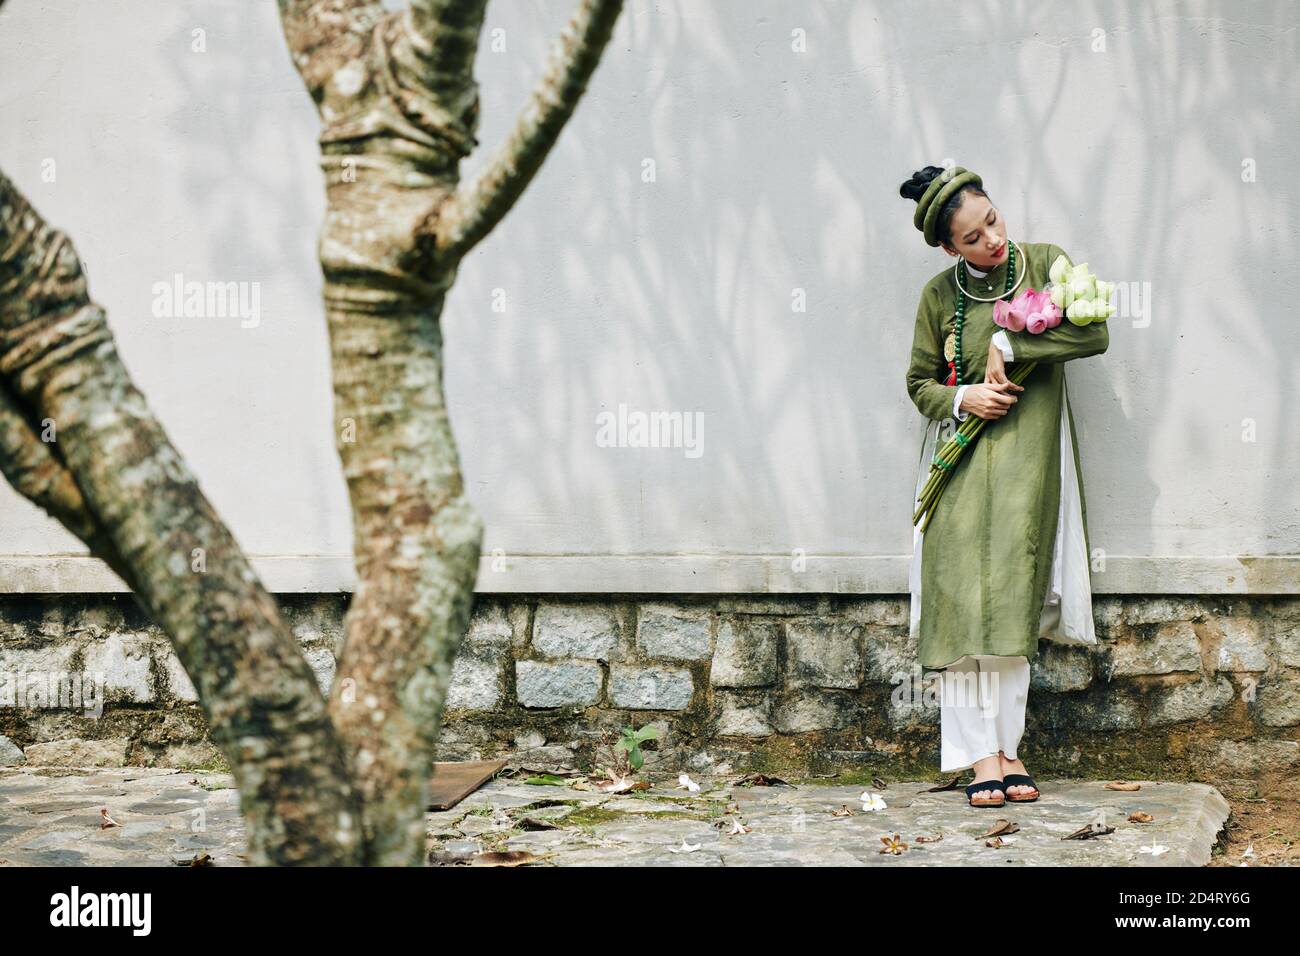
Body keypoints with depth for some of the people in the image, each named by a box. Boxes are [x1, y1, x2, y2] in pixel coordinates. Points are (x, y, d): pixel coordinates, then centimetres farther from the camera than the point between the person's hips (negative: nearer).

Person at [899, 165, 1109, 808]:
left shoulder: (1045, 263, 2)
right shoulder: (940, 295, 4)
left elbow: (1094, 333, -8)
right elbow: (920, 383, 11)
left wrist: (1009, 344, -12)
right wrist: (961, 398, -10)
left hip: (1028, 460, 0)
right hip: (961, 463, 0)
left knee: (1012, 598, -2)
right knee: (962, 598, -7)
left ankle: (1006, 746, 6)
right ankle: (979, 753, -4)